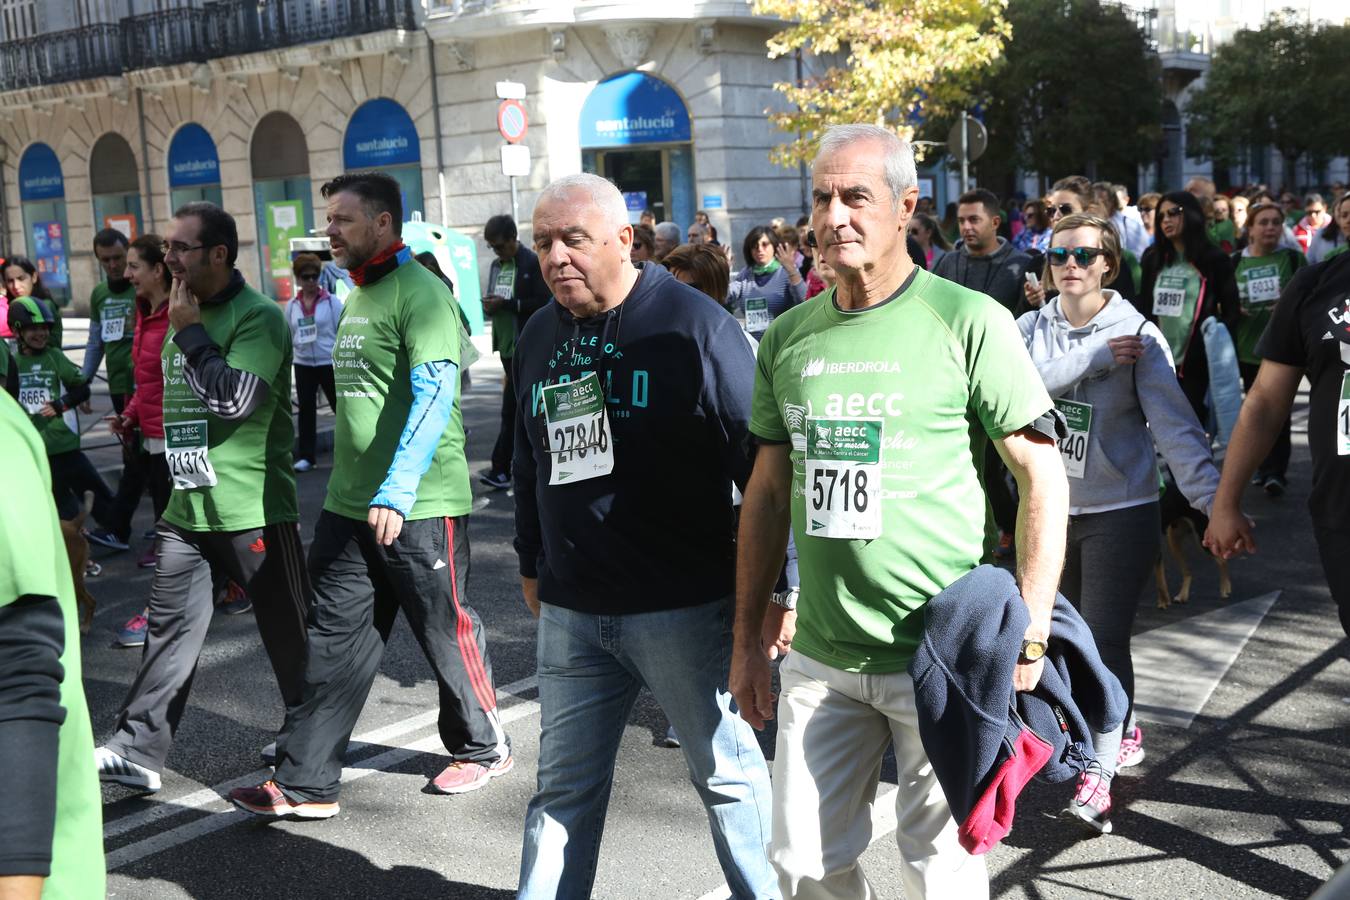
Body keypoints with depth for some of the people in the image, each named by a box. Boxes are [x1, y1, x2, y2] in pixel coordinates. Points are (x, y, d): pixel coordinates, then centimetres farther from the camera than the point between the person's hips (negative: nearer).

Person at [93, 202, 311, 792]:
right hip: (186, 508, 7)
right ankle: (137, 752, 12)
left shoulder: (258, 317, -13)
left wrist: (189, 333, -16)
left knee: (287, 629, 7)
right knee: (170, 627, 7)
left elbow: (234, 399, -25)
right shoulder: (184, 314, 14)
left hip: (252, 510, -7)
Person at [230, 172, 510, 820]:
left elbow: (434, 396, -23)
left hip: (417, 507, -8)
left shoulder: (419, 293, -13)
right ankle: (302, 783, 13)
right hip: (349, 502, 8)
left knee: (446, 632, 7)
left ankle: (483, 747, 28)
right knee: (331, 640, 7)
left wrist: (397, 491, -29)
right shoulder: (356, 296, 16)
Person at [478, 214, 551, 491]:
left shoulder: (534, 263, -8)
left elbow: (545, 302, -16)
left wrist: (507, 303, -20)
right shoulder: (496, 266, 15)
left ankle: (500, 469, -4)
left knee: (511, 409, -8)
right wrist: (489, 306, -3)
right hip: (506, 344, 8)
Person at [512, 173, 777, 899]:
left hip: (685, 605, -5)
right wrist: (531, 562, 24)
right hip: (570, 612, 5)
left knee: (726, 773, 12)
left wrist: (777, 581, -10)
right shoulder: (539, 337, 9)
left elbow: (761, 458, -10)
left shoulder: (692, 325, -11)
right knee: (563, 787, 14)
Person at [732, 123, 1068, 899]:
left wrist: (1031, 631, -14)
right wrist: (750, 639, 12)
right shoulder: (788, 337, 5)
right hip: (819, 657, 4)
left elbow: (1043, 475, -8)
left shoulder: (969, 321, -9)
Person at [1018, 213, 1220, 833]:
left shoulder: (1138, 333, -9)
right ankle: (1122, 733, 38)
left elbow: (1175, 422, -17)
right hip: (1051, 508, 5)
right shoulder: (1032, 328, 2)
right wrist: (1093, 358, -24)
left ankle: (1097, 777, -5)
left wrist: (1213, 497, -28)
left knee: (1105, 640, -11)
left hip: (1120, 511, -5)